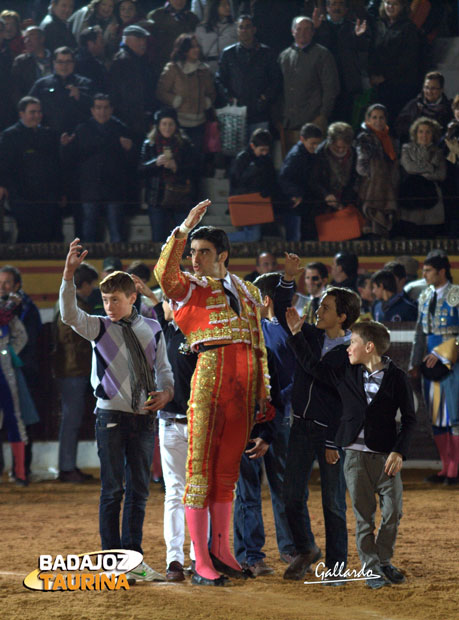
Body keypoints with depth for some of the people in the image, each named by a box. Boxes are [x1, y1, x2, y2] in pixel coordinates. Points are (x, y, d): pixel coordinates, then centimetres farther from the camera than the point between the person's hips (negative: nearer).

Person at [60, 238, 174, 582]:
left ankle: (133, 559, 13)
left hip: (144, 417, 3)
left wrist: (166, 392, -7)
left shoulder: (152, 330, 8)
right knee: (113, 489, -3)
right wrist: (69, 273, -29)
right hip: (112, 415, -3)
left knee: (139, 489, 7)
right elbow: (69, 314, -16)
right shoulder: (99, 327, 1)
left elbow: (163, 368, 14)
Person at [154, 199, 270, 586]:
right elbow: (164, 272, -17)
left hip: (243, 383, 4)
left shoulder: (247, 292, 18)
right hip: (209, 375, -4)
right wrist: (184, 229, -22)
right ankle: (201, 564, -6)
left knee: (228, 467, 9)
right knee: (200, 467, -6)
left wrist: (264, 388, 14)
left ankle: (220, 550, 17)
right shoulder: (189, 288, 5)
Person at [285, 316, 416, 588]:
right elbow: (311, 365, 16)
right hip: (355, 455, 2)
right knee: (364, 515, 2)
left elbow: (410, 418, 0)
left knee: (393, 512, 0)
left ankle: (384, 561, 18)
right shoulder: (345, 373, 7)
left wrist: (399, 452, -9)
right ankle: (371, 568, 9)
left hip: (386, 456, -2)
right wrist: (297, 333, 11)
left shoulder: (397, 378, -2)